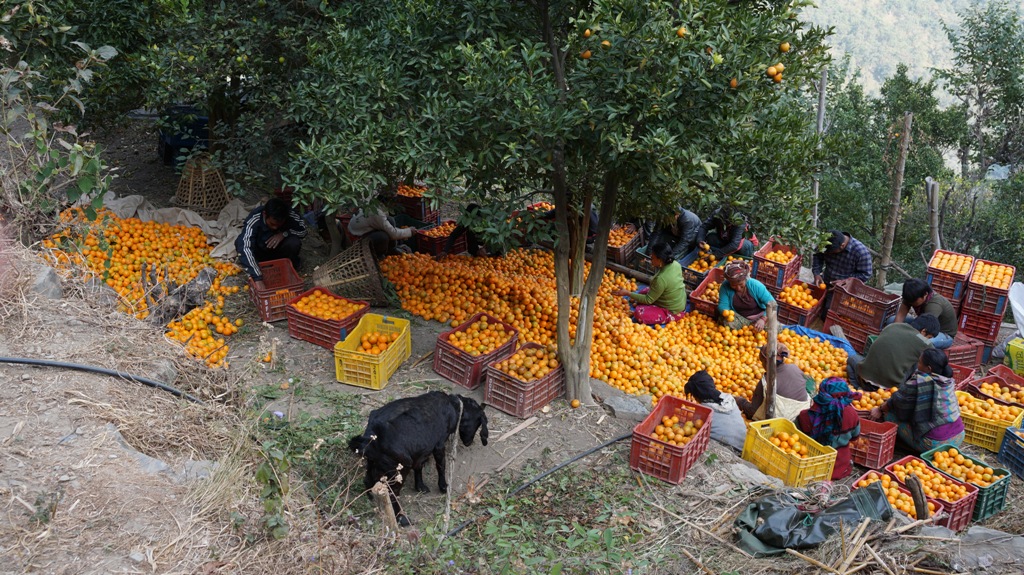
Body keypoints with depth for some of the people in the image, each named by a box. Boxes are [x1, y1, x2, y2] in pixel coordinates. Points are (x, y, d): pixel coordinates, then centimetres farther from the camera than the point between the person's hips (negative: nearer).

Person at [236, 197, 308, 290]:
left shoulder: (291, 215, -29)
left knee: (294, 243, -30)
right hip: (259, 251, 0)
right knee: (240, 243, -30)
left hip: (278, 250, 0)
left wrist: (284, 233, -31)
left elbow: (303, 230, -11)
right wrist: (258, 279, -57)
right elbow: (245, 249, -48)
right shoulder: (253, 221, -37)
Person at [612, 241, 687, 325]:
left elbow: (648, 300, -21)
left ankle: (668, 319, -3)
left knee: (639, 312, -17)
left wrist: (628, 293, -18)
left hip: (673, 312, -9)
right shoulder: (675, 264, -10)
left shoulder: (661, 279, -34)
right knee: (643, 292, 14)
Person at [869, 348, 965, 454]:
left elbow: (896, 401, 0)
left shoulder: (917, 383, -16)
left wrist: (880, 409, 18)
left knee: (890, 414, 1)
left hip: (934, 443, -7)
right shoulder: (948, 381, 5)